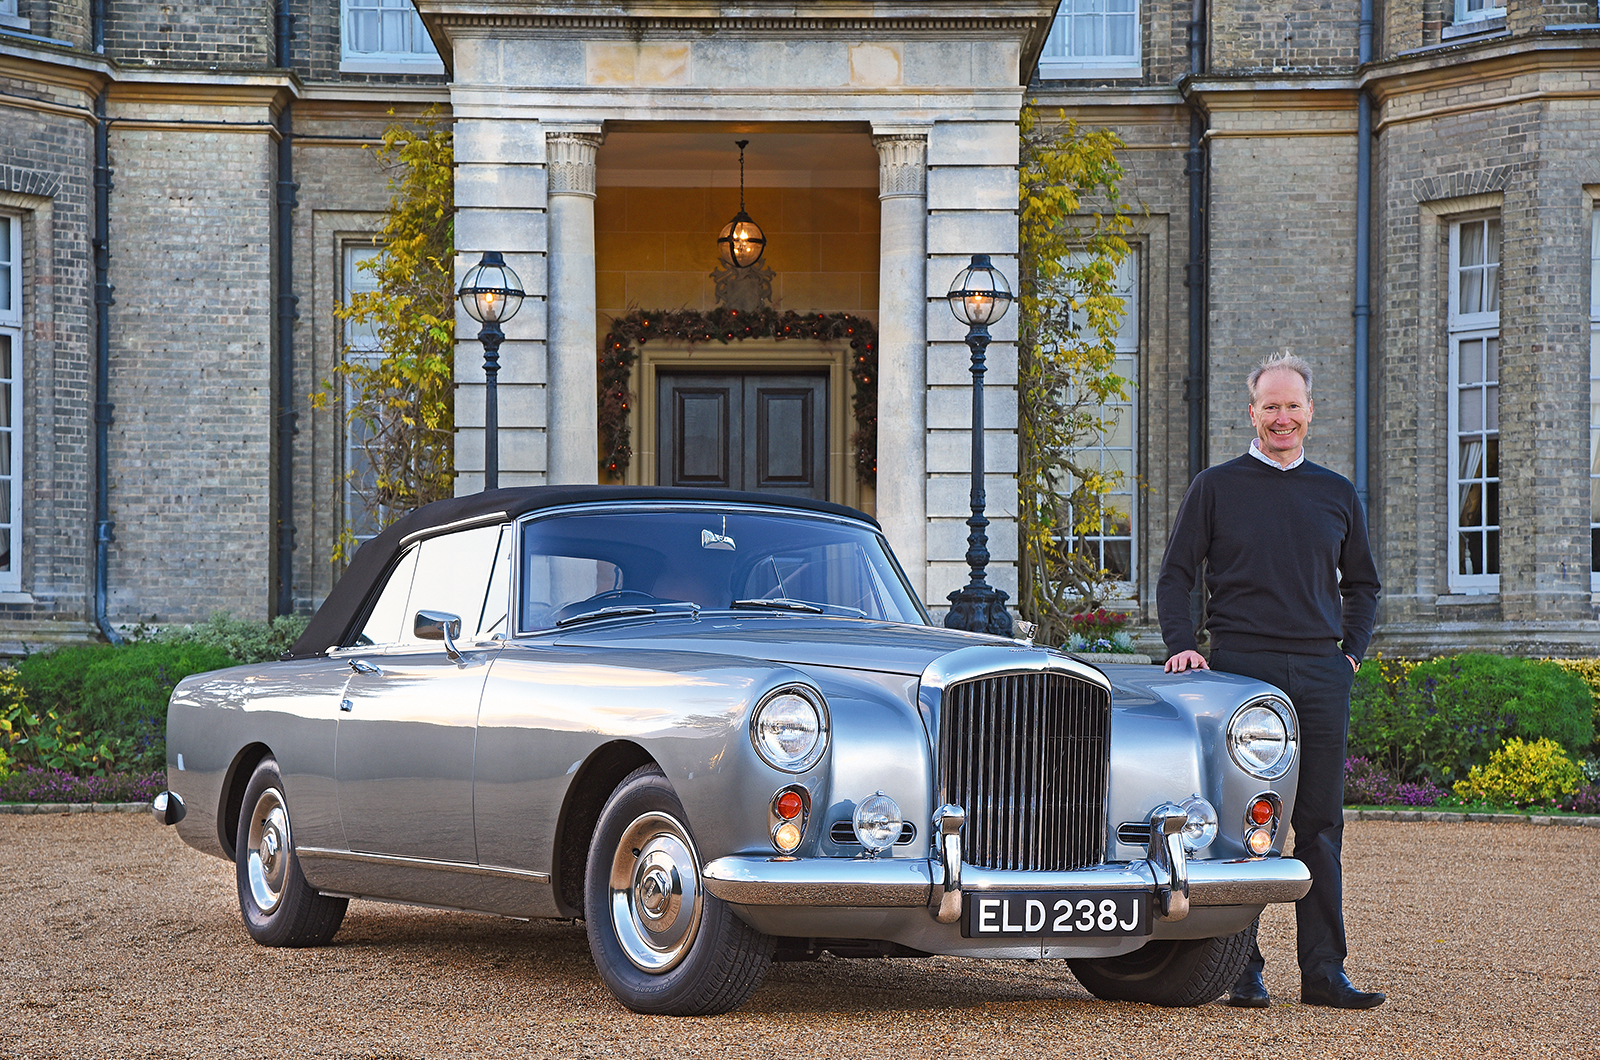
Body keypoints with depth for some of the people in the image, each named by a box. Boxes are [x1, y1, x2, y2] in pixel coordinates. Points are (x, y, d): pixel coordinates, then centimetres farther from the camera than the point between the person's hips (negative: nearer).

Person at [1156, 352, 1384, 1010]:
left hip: (1321, 675, 3)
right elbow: (1175, 576, 7)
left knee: (1320, 825, 1)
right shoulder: (1216, 488, 6)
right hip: (1241, 667, -3)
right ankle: (1241, 970, 1)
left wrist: (1351, 653, 11)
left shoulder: (1337, 494, 15)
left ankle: (1323, 971, 4)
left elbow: (1361, 585, 24)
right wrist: (1182, 644, -7)